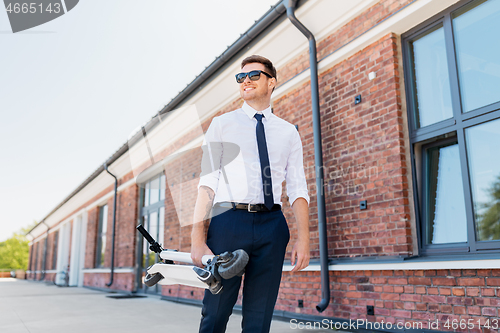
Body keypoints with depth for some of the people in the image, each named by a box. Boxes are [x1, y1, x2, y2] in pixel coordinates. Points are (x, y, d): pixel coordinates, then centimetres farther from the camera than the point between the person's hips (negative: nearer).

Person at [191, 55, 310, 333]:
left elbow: (298, 188, 9)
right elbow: (207, 183, 1)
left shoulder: (288, 132, 15)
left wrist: (304, 238, -4)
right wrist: (198, 240, -9)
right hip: (229, 219, -1)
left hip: (272, 225, 2)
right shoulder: (222, 124, 10)